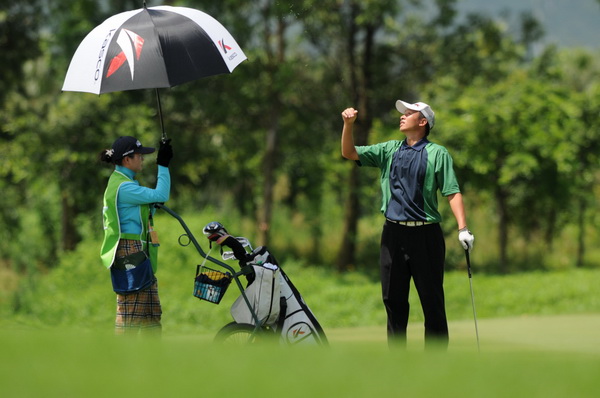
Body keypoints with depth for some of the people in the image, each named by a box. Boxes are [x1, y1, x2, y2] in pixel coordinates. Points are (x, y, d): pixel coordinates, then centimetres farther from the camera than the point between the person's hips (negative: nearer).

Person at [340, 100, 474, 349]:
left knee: (432, 300, -1)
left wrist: (463, 229, -15)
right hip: (393, 235, 4)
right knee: (393, 299, 5)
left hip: (425, 235, -4)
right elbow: (349, 153, 14)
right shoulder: (390, 150, 14)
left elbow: (452, 193, -5)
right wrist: (348, 125, -2)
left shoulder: (437, 154, 1)